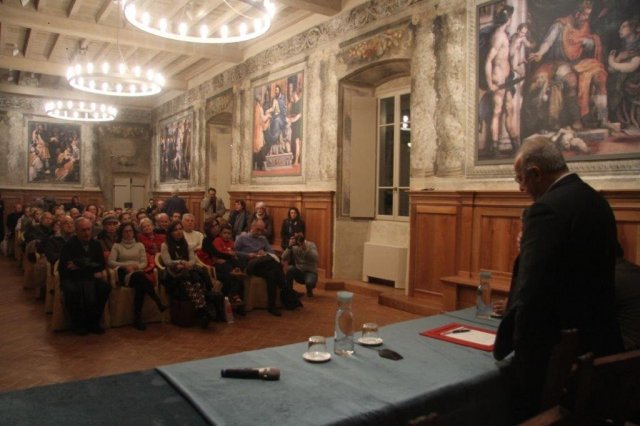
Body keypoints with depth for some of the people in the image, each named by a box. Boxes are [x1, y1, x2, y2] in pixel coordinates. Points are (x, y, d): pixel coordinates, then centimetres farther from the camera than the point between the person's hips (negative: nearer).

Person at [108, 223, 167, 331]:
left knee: (140, 285, -38)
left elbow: (144, 263, 13)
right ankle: (159, 303, -42)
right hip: (124, 274, -2)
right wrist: (125, 266, -12)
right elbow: (110, 262, 2)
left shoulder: (139, 245, 22)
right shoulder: (117, 246, 16)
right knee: (139, 277, -38)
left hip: (138, 273, 2)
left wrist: (136, 266, -9)